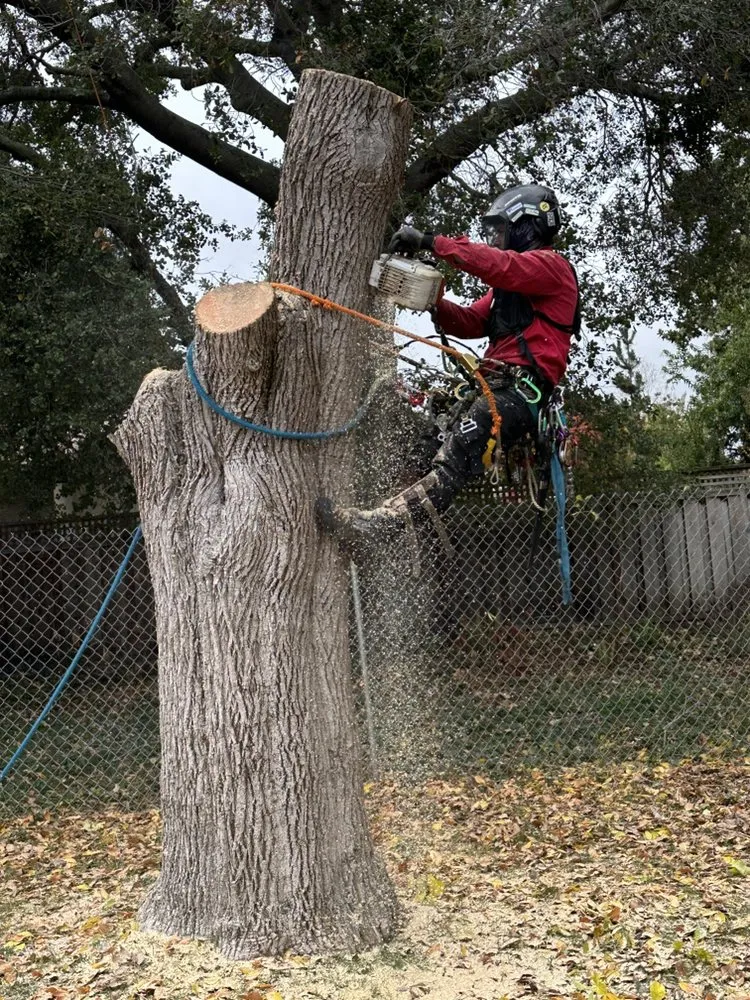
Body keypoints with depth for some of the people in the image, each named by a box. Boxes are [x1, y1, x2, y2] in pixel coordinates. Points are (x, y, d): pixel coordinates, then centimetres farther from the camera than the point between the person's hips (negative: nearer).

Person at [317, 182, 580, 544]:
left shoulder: (551, 266, 2)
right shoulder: (513, 281, 31)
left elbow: (497, 264, -18)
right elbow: (472, 322, 23)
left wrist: (430, 241, -16)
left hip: (521, 389, -11)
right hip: (495, 384, 11)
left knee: (455, 455, -29)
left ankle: (384, 522, -45)